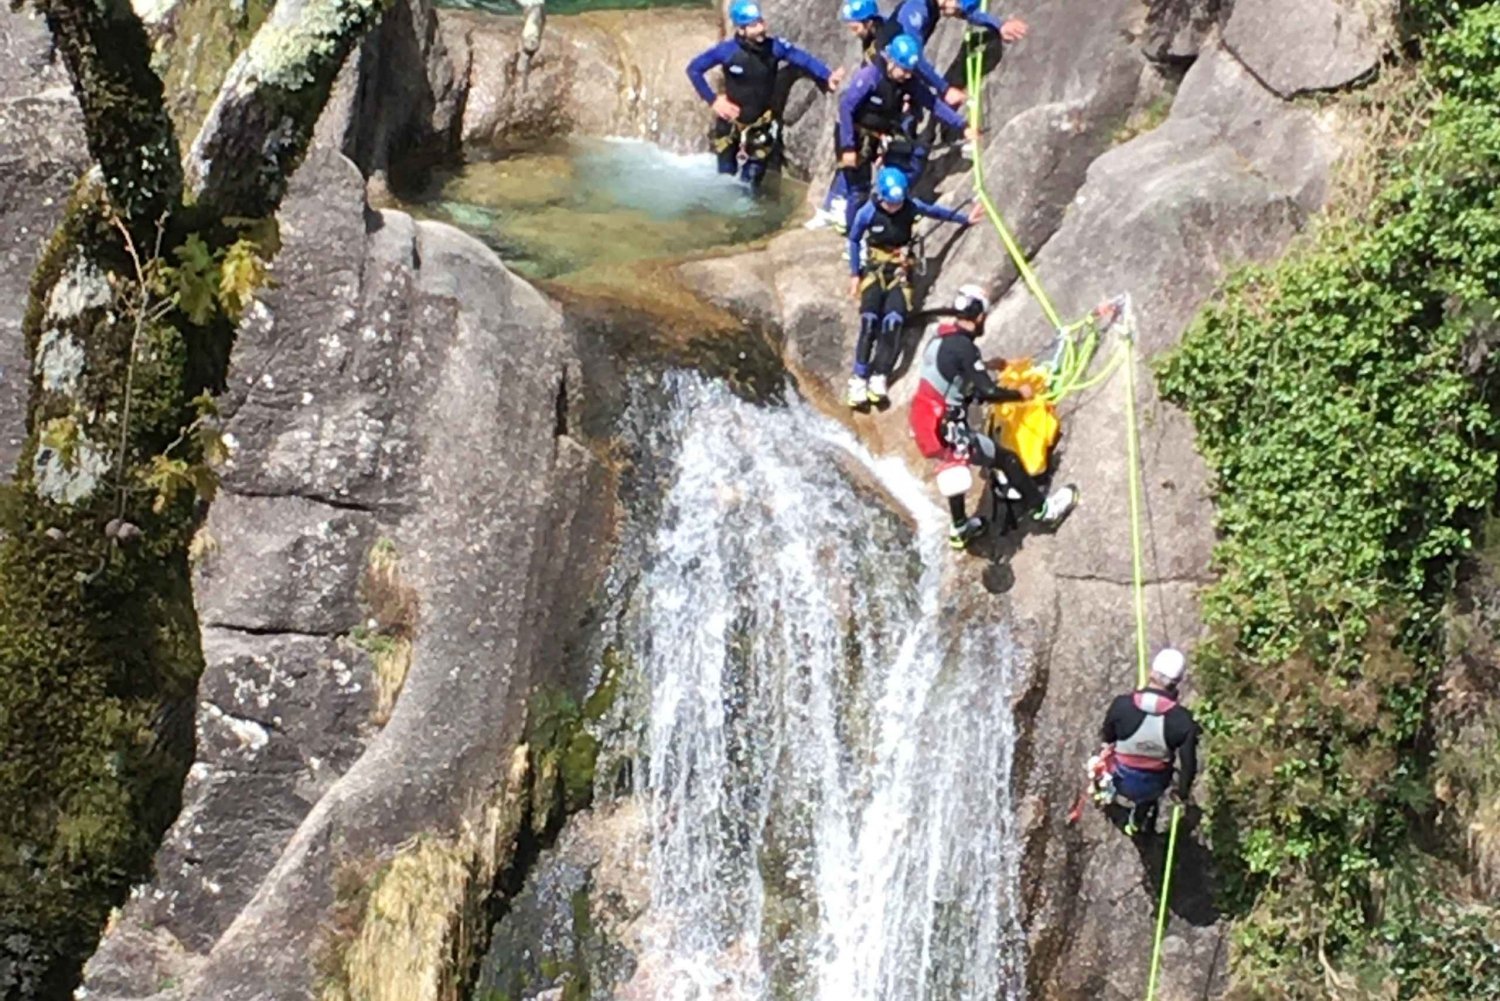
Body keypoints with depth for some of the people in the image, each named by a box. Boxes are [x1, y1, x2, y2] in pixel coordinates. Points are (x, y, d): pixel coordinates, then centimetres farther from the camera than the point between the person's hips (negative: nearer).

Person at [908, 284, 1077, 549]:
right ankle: (1042, 509, 18)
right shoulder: (962, 346, -19)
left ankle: (960, 528, 45)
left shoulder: (939, 338, 6)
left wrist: (987, 365, 32)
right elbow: (988, 391, -23)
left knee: (955, 471, 33)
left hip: (924, 428, 9)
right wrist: (1020, 394, -6)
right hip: (947, 433, -9)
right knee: (1007, 460, 5)